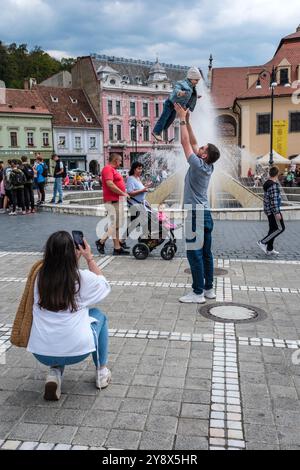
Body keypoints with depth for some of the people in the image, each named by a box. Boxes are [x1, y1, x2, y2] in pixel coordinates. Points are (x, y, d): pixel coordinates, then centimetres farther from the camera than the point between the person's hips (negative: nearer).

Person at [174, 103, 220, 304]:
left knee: (195, 254, -6)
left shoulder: (198, 165, -13)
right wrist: (187, 120, 18)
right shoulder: (208, 167, 10)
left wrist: (182, 119, 1)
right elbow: (193, 142, 17)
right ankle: (208, 289, 20)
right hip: (205, 214, 9)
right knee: (206, 253, 12)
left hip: (196, 215, -9)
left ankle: (198, 293, -2)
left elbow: (186, 142, -8)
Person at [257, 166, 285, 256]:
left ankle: (269, 249, 19)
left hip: (269, 210, 10)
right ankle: (263, 242, -4)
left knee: (273, 229, 15)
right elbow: (274, 200, -23)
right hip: (273, 210, -10)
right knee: (280, 228, -4)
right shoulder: (273, 185, -19)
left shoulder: (267, 183, 10)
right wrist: (277, 213, -21)